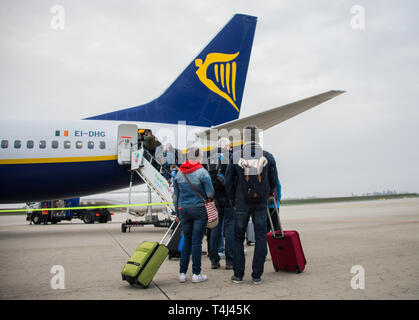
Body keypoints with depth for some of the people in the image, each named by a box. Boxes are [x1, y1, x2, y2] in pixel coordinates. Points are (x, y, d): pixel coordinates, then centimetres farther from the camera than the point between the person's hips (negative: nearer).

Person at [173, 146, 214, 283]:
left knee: (187, 240, 14)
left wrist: (177, 213, 18)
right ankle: (196, 274, 7)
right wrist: (208, 200, 14)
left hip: (183, 209, 4)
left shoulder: (179, 173, 4)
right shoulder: (202, 172, -10)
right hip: (199, 209, -4)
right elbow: (210, 193, -8)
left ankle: (182, 272, 15)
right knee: (197, 241, 1)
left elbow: (176, 195, 10)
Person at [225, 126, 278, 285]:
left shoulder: (235, 156, -6)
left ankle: (238, 274, 14)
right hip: (261, 204, 1)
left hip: (241, 204, 0)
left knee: (238, 238, 11)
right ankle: (257, 276, 10)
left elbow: (228, 182, 0)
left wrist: (233, 201, 13)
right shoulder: (268, 157, -3)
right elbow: (274, 182, 5)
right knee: (260, 238, 9)